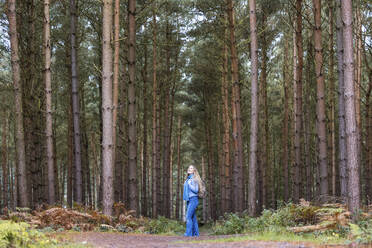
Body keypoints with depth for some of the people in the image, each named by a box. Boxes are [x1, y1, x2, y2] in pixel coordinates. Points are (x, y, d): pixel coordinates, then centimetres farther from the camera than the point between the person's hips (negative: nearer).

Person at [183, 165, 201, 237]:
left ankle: (188, 233, -17)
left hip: (193, 199, -8)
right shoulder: (187, 180, 17)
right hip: (188, 200, 8)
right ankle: (195, 233, 8)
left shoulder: (194, 179, -7)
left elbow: (196, 190, -13)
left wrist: (189, 184, -16)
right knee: (193, 217, 7)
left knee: (188, 216, -15)